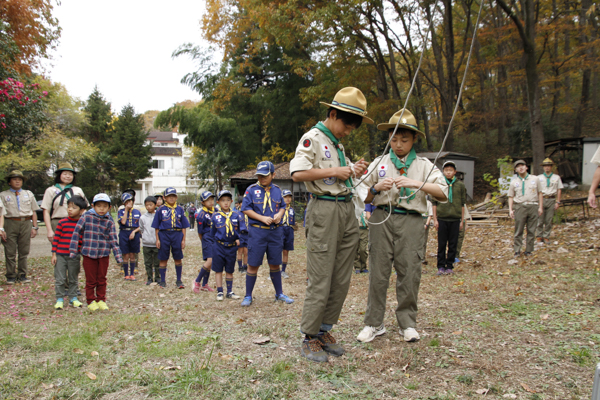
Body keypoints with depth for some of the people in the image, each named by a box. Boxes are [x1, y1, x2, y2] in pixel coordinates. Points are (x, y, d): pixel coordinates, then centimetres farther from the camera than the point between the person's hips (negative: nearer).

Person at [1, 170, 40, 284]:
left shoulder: (29, 194, 15)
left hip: (26, 223, 2)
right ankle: (11, 276, 9)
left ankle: (22, 275, 13)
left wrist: (34, 227, 5)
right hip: (10, 223, -2)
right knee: (10, 252, 0)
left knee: (24, 252, 5)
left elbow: (33, 212, 14)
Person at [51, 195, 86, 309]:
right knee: (60, 279, 3)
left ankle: (73, 298, 24)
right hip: (61, 256, -1)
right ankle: (59, 299, 13)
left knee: (74, 279, 12)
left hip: (75, 257, 1)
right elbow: (56, 239, 0)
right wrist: (54, 254, -2)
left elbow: (84, 241, 8)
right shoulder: (62, 222, -2)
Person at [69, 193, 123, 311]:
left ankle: (101, 300, 25)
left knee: (102, 279, 11)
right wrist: (73, 250, -4)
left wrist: (118, 256, -2)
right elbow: (77, 233, -3)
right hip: (89, 254, -2)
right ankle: (91, 301, 21)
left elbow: (113, 239, 1)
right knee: (91, 280, 7)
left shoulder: (109, 221, 0)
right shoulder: (86, 217, -5)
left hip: (104, 255, 2)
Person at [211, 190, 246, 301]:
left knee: (230, 270, 12)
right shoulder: (215, 216, -2)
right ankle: (219, 292, 15)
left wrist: (239, 239, -18)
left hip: (232, 247, 1)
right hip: (219, 247, -1)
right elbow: (212, 233, 7)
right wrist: (217, 240, 2)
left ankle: (230, 292, 22)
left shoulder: (237, 215, -1)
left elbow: (242, 229, -4)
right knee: (218, 270, 5)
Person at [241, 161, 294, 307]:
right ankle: (248, 296, 14)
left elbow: (282, 206, 18)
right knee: (253, 265, 1)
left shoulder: (277, 190, 9)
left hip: (275, 231, 3)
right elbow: (245, 209, -5)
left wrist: (279, 214, -5)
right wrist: (262, 218, -14)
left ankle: (279, 294, 27)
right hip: (257, 231, -3)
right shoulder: (252, 189, -2)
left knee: (275, 264, 13)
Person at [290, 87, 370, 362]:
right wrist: (334, 171, -16)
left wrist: (354, 170, 11)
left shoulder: (339, 144, 22)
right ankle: (309, 338, 8)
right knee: (321, 280, -5)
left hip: (347, 210, 8)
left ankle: (325, 330, 22)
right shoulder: (313, 138, -4)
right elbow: (297, 173, -18)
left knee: (342, 280, 9)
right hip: (324, 209, -8)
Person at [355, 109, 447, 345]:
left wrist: (416, 183, -16)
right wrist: (377, 188, -6)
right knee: (378, 272, -1)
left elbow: (443, 193, -3)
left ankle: (407, 323, 15)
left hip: (411, 221, 0)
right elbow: (364, 197, 15)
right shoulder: (379, 163, 14)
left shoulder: (424, 165, 11)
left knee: (409, 273, 0)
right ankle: (374, 323, 9)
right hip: (382, 219, 1)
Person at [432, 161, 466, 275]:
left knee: (453, 245, 6)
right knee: (441, 244, 3)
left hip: (455, 219, 1)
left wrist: (462, 220, 5)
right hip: (442, 219, -1)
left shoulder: (460, 185, 6)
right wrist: (435, 219, -1)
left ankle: (450, 266, 15)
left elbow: (462, 204, 9)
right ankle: (441, 267, 11)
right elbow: (434, 203, 4)